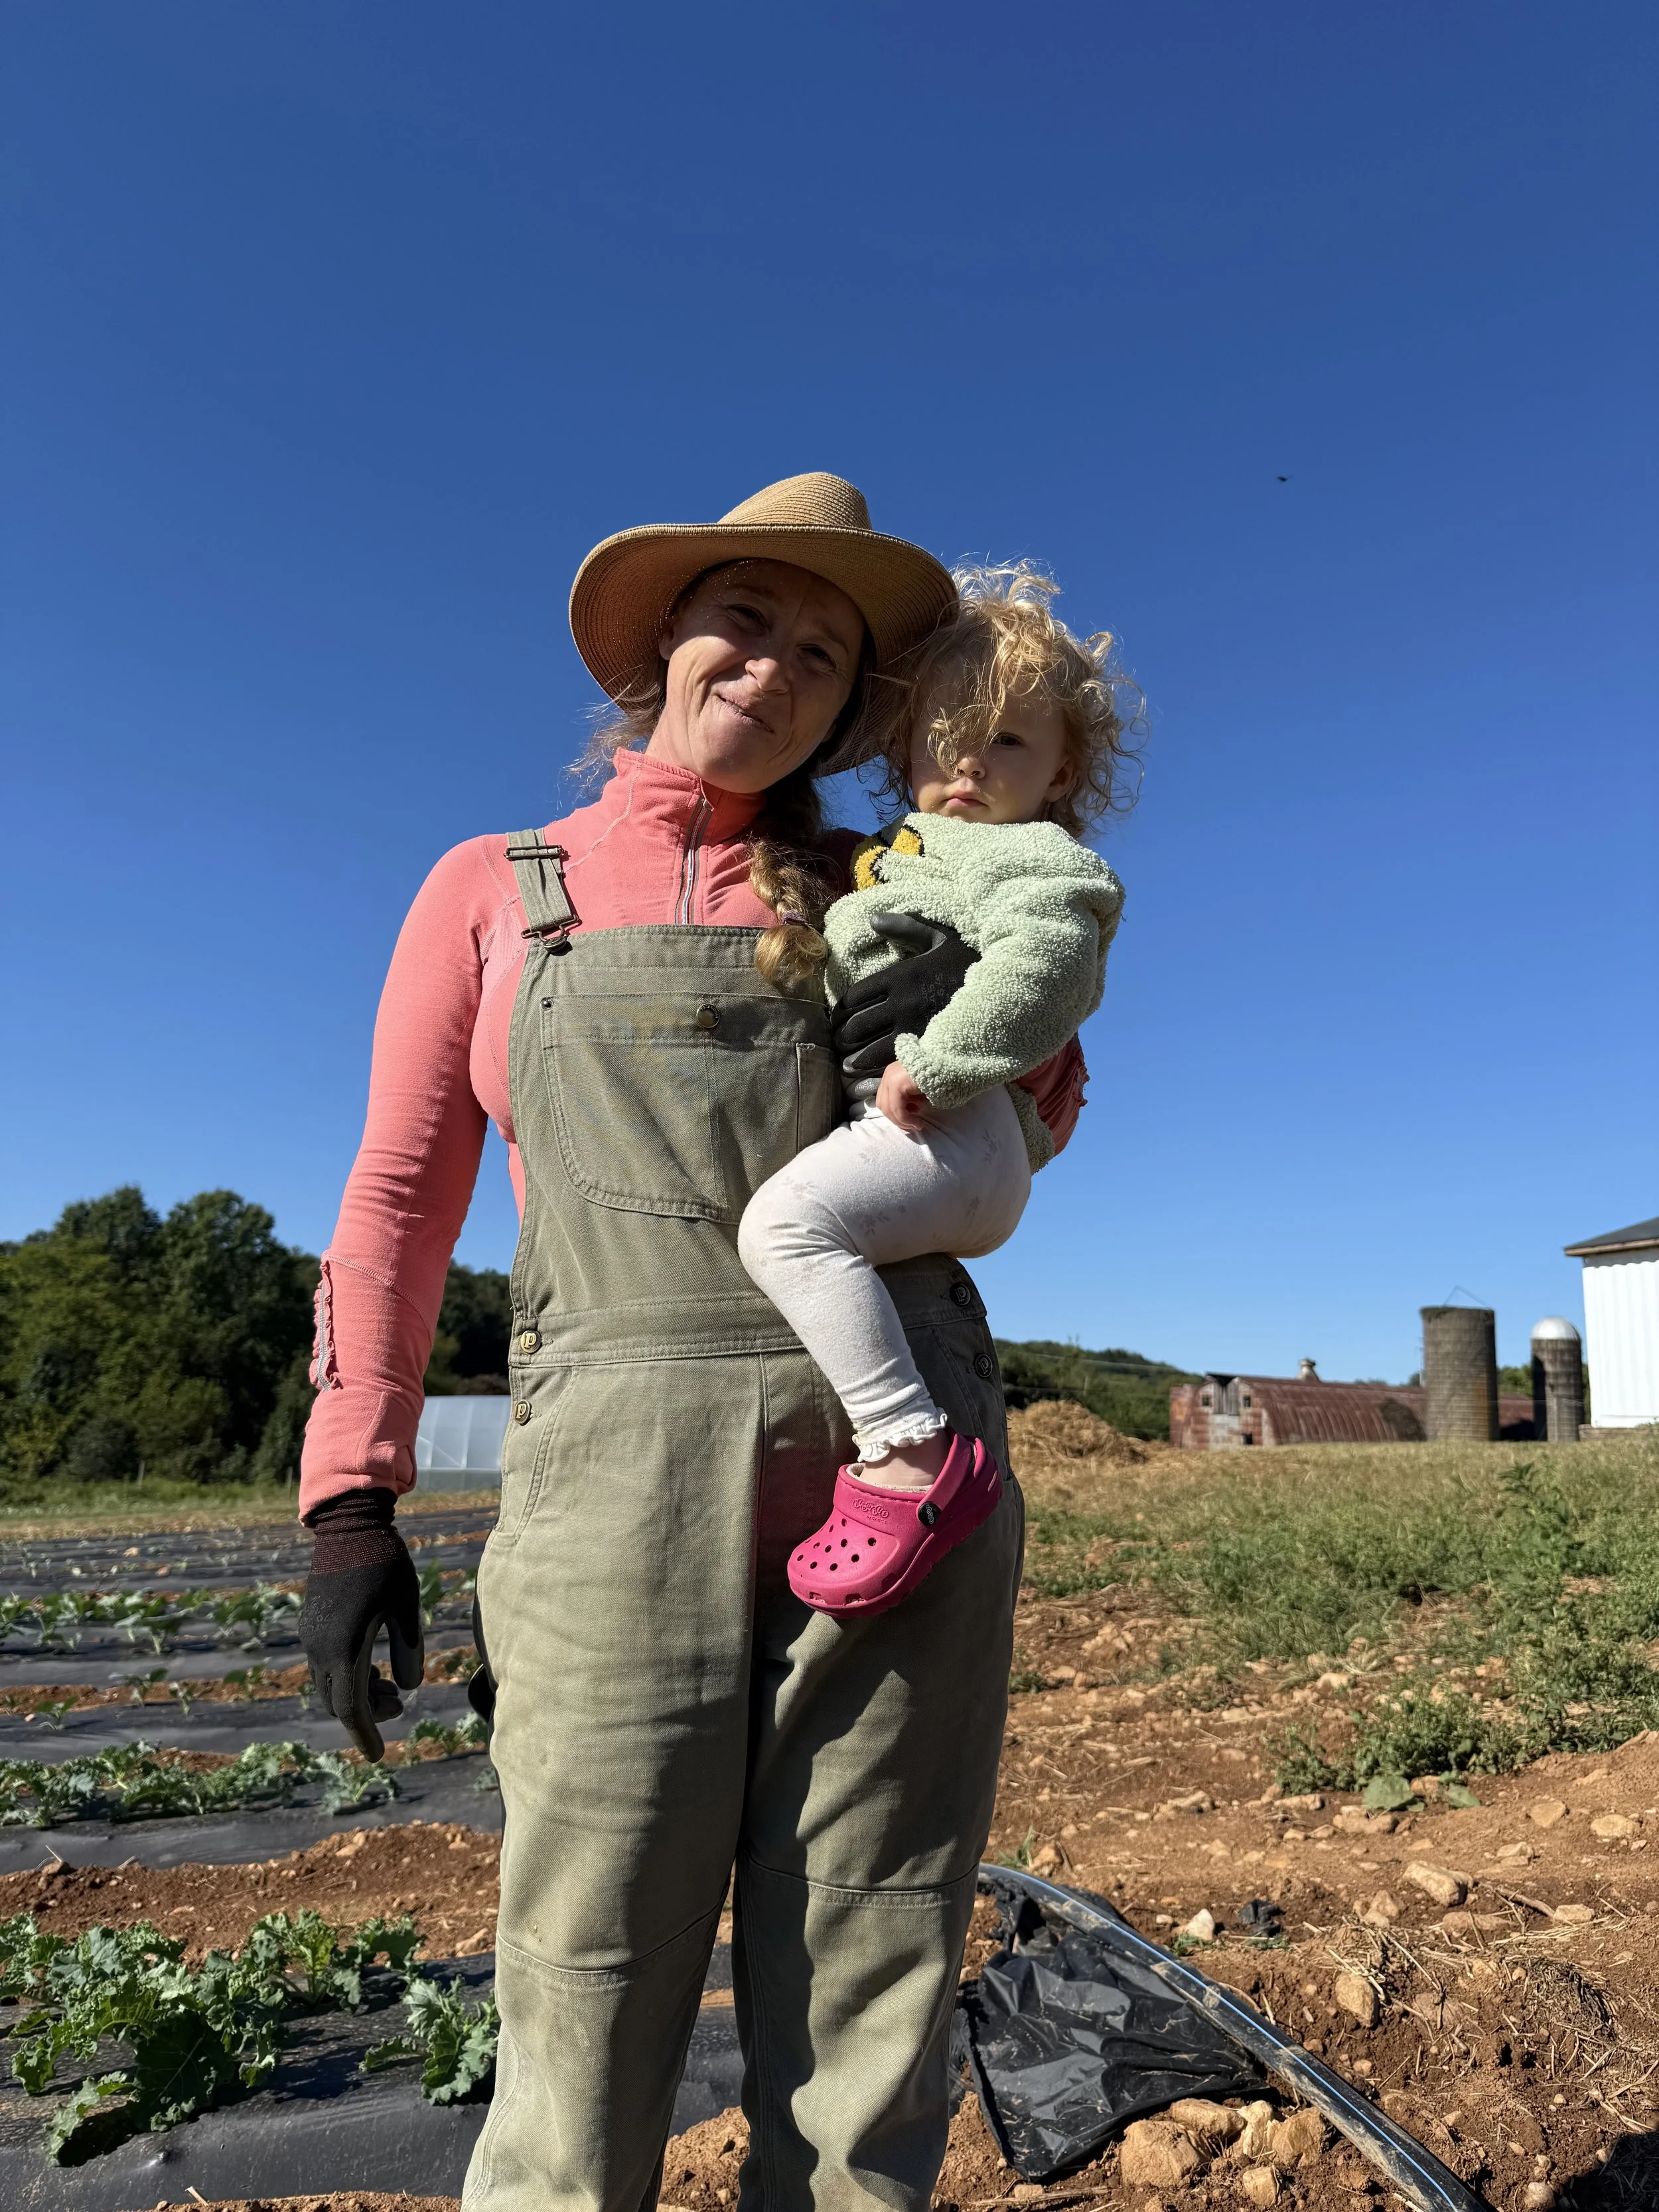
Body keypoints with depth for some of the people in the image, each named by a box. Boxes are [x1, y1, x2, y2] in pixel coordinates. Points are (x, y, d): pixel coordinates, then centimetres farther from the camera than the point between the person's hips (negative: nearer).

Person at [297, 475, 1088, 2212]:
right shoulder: (493, 892, 14)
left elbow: (1040, 1106, 26)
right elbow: (401, 1199, 9)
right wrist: (349, 1497, 0)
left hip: (900, 1464, 2)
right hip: (624, 1477, -1)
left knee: (867, 2057, 8)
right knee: (585, 2054, 2)